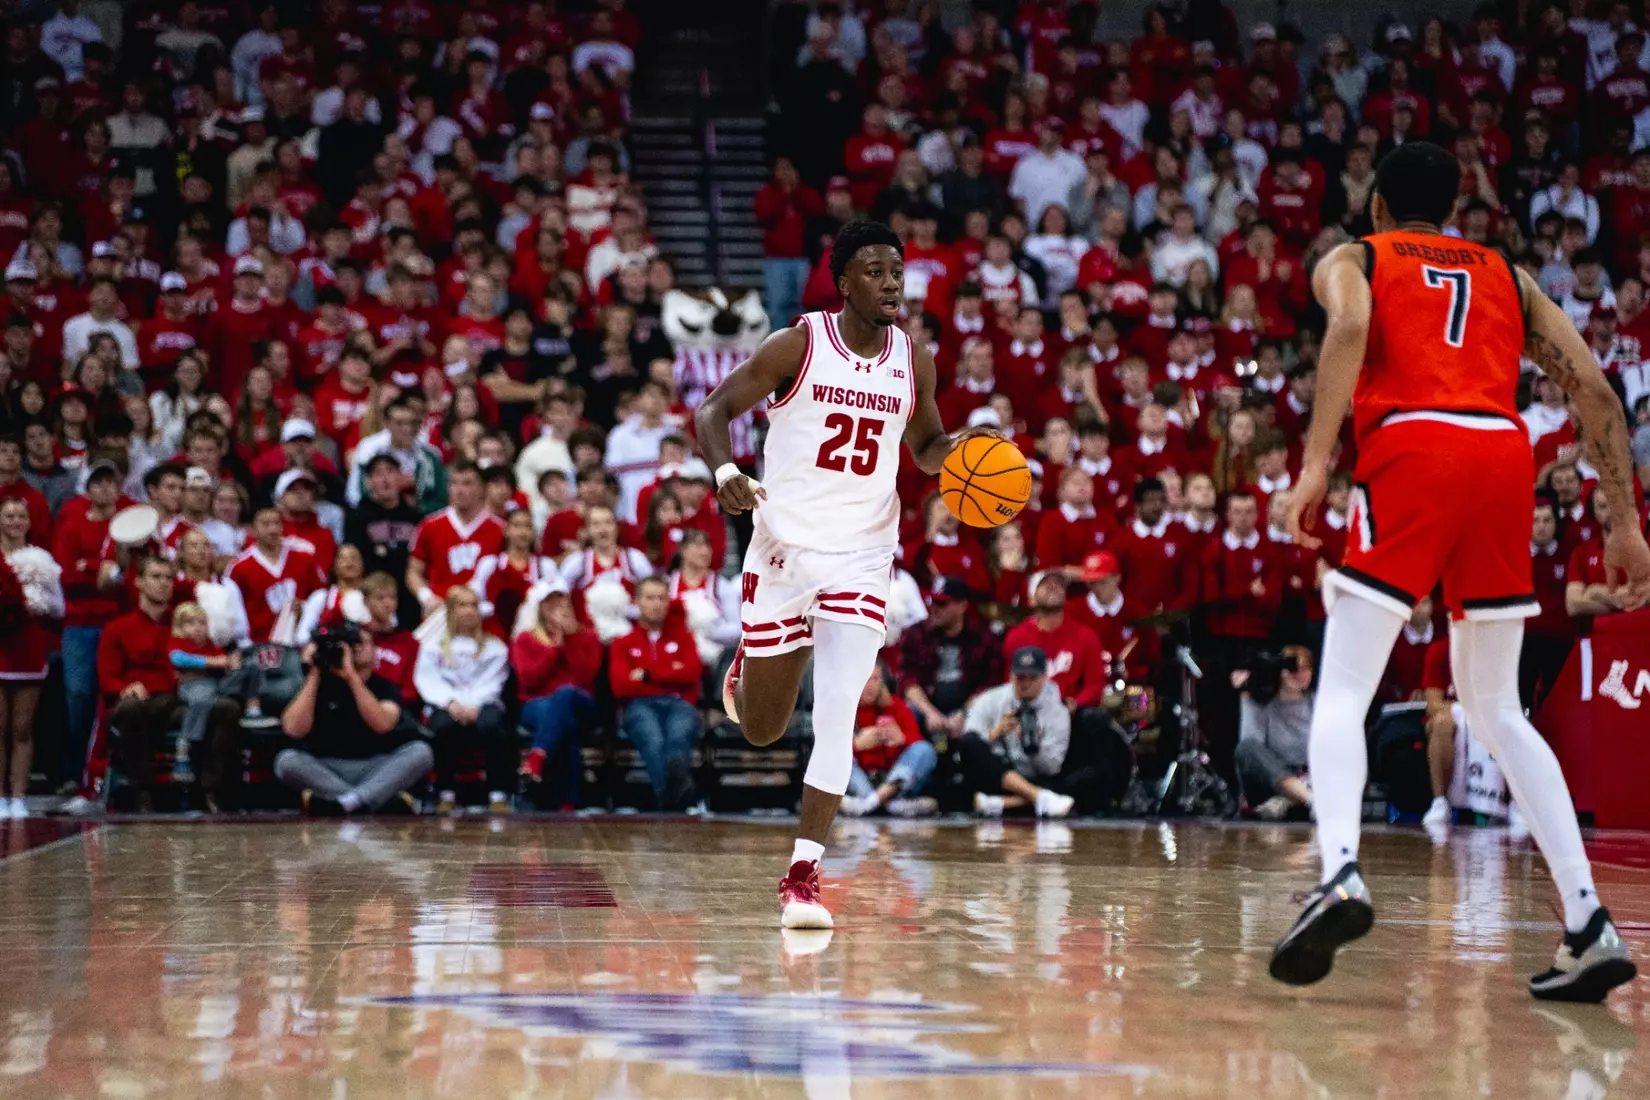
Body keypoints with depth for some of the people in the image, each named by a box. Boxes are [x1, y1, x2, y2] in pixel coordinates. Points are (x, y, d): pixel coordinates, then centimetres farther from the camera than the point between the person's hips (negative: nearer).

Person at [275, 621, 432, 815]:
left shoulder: (384, 687, 4)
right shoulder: (322, 683, 5)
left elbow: (383, 724, -19)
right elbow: (295, 730, -11)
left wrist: (352, 677, -22)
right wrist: (313, 675, -11)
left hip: (377, 770, 0)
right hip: (327, 771, 0)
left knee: (420, 751, -25)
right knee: (286, 760, -28)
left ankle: (345, 803, -41)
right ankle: (388, 801, -34)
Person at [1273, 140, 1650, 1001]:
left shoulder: (1351, 260, 19)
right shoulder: (1507, 277, 29)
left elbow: (1350, 327, -7)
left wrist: (1316, 462, -13)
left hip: (1411, 452, -4)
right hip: (1506, 455, 4)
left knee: (1342, 692, 0)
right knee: (1496, 710, 15)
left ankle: (1340, 873, -28)